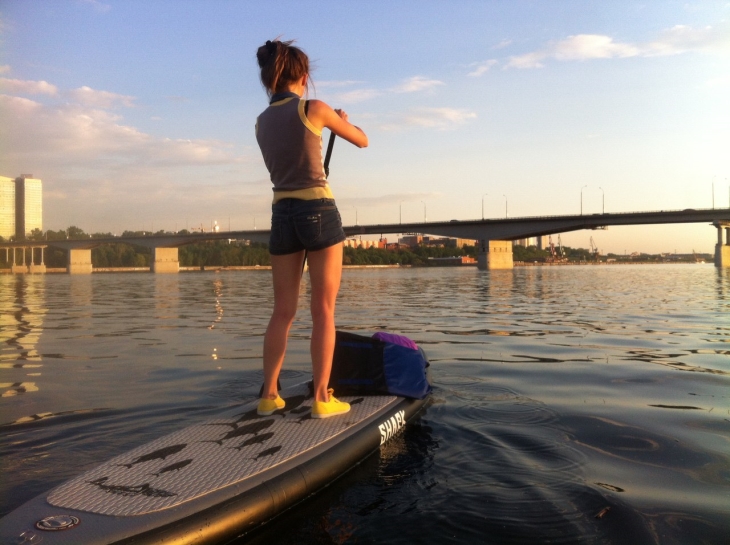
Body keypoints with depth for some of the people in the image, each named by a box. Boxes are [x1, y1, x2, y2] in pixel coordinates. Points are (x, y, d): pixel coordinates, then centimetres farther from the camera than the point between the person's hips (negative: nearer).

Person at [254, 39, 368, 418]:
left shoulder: (262, 123, 13)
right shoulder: (315, 109, -3)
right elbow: (362, 141, 11)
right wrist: (344, 120, 30)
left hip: (282, 215, 5)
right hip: (319, 211, -5)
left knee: (283, 311, 10)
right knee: (323, 311, 0)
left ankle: (269, 395, 11)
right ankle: (322, 398, 2)